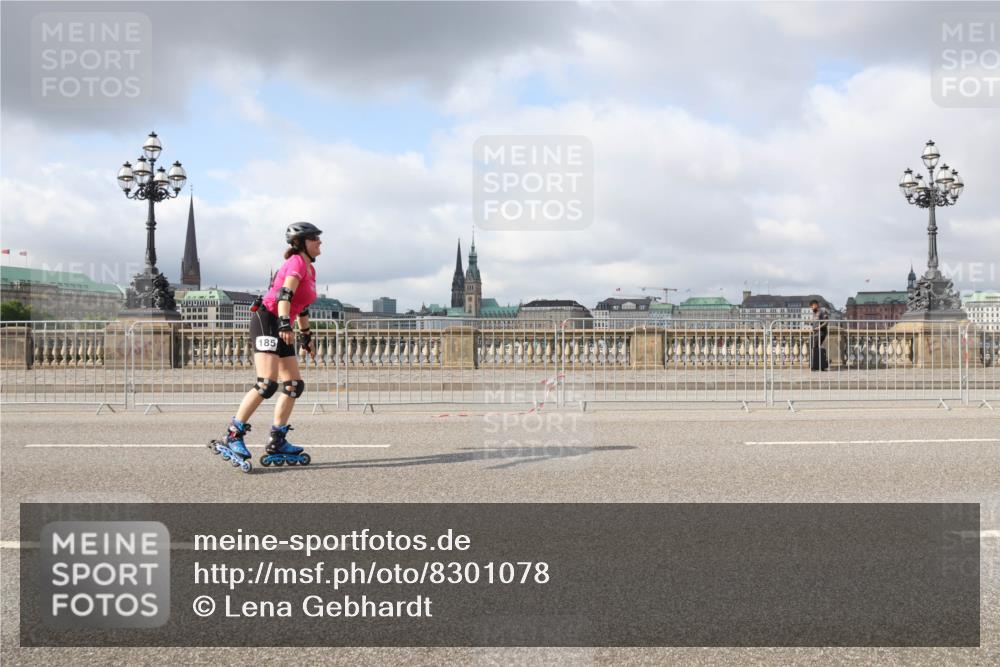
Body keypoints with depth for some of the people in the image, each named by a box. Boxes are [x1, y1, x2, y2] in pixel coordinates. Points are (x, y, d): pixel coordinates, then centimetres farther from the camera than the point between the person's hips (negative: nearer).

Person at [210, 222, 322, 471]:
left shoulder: (310, 270, 21)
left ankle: (277, 442, 9)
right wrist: (284, 323, -35)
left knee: (294, 385, 5)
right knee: (267, 383, -20)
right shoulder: (297, 263, -8)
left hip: (280, 329, 10)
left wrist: (306, 336, 31)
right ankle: (233, 436, -15)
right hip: (266, 319, -10)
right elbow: (285, 294, -23)